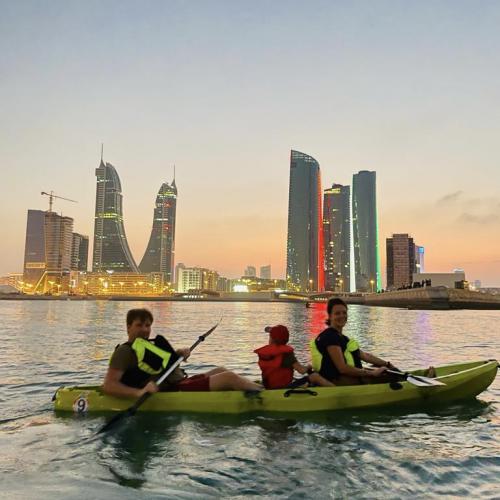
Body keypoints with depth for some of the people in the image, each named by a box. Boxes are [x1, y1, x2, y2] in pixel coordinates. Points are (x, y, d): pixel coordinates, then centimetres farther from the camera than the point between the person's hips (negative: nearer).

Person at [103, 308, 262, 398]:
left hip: (180, 382, 10)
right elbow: (108, 385, -17)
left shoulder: (149, 344, 19)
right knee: (228, 377, -14)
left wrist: (178, 354, 5)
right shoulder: (125, 351, -8)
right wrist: (139, 392, -32)